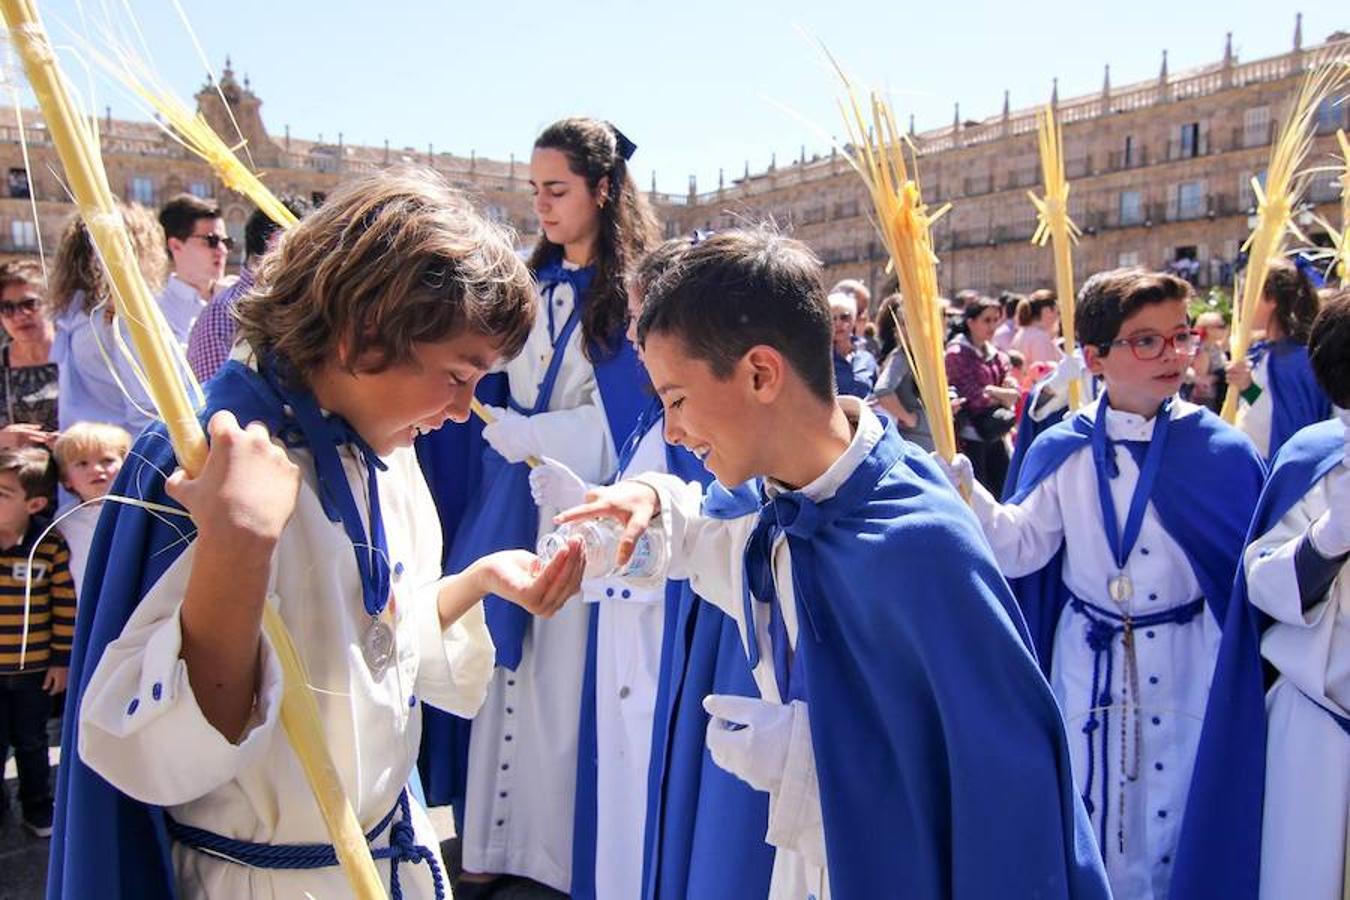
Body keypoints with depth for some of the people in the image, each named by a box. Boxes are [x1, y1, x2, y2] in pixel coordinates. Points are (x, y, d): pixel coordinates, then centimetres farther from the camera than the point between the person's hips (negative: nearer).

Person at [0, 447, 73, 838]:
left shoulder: (50, 548, -13)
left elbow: (66, 608, -7)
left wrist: (62, 660, -4)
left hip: (35, 670, -1)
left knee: (32, 744, 17)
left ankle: (38, 808, 35)